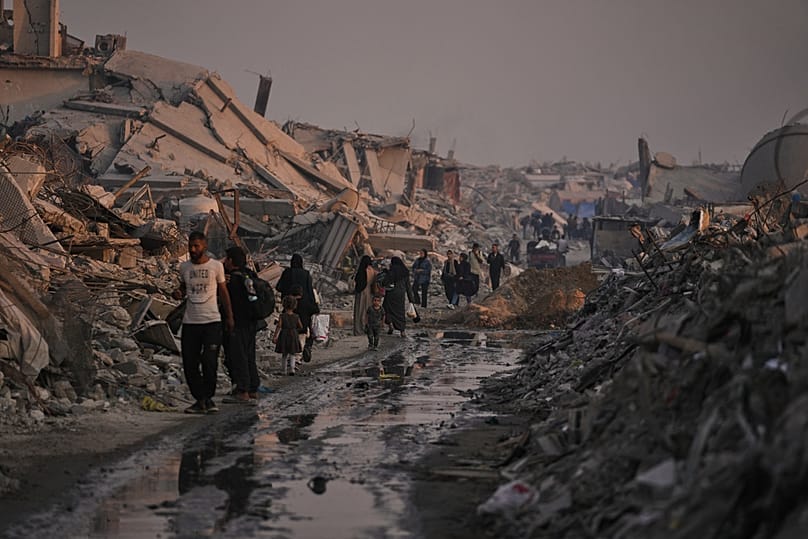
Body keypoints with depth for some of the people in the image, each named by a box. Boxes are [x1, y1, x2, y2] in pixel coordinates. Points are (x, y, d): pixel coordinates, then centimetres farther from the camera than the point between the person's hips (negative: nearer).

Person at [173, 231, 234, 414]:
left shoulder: (216, 266, 1)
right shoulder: (184, 267, 8)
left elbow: (223, 292, 9)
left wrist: (229, 317, 8)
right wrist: (177, 293, -1)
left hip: (211, 321, -3)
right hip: (190, 322, 3)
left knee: (209, 362, -10)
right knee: (190, 364, 1)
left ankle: (209, 398, 5)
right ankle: (200, 399, 11)